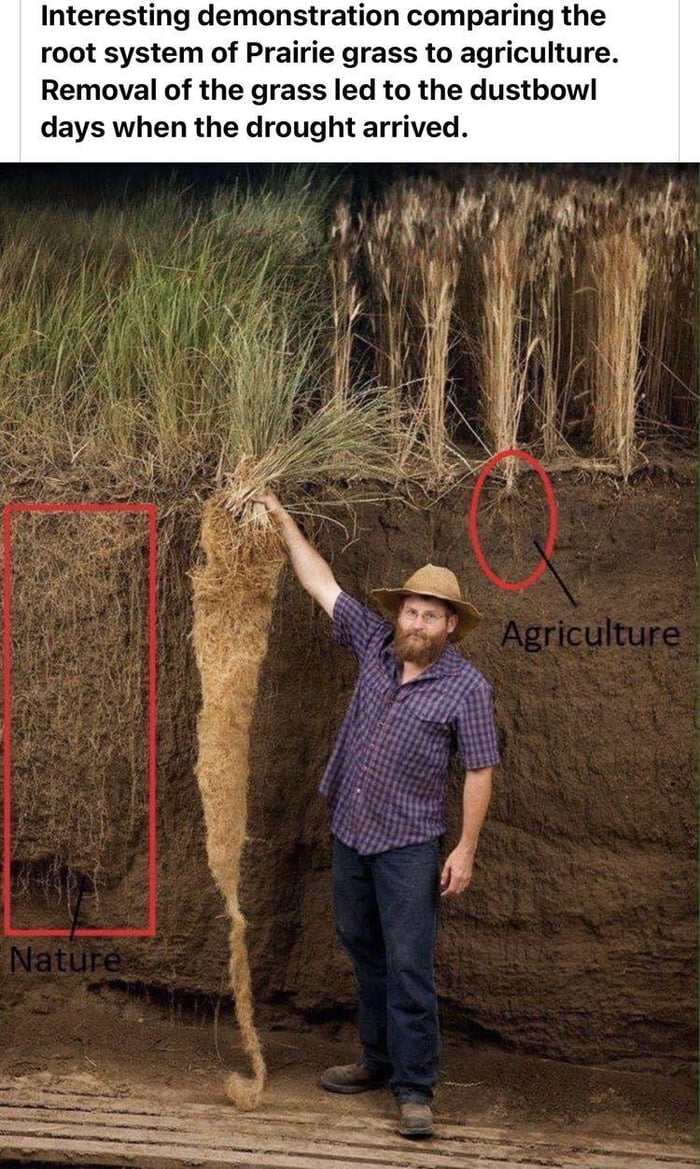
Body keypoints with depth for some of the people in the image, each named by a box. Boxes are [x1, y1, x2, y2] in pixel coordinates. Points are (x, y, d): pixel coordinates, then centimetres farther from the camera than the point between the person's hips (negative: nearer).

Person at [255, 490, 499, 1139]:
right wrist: (283, 521, 4)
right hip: (348, 833, 6)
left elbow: (479, 771, -8)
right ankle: (379, 1060, 29)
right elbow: (322, 584, 6)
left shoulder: (465, 687, -10)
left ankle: (414, 1089, 1)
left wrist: (466, 849, -11)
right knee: (365, 955, 16)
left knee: (409, 968, -5)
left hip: (407, 845, -6)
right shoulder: (375, 645, 2)